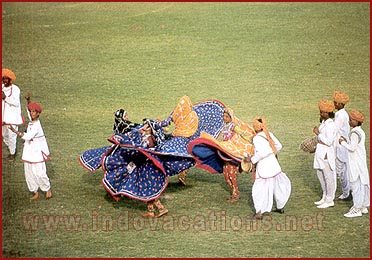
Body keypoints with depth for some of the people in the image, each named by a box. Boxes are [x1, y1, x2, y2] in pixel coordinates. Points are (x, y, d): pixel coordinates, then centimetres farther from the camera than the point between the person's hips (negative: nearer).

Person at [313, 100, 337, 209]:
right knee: (320, 174, 19)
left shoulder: (330, 125, -20)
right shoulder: (324, 122, 8)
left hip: (326, 153, -10)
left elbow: (329, 141, -24)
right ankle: (325, 197, 32)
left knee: (328, 176, 1)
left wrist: (318, 133, -19)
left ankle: (330, 200, 11)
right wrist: (316, 148, 18)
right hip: (320, 152, 10)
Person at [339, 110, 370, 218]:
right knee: (362, 183, 14)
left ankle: (357, 208, -1)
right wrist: (347, 141, 11)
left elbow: (352, 148, -22)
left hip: (356, 163, -10)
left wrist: (343, 143, -9)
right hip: (361, 162, 10)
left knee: (356, 184, -4)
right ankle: (363, 206, 22)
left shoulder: (355, 133, -19)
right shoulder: (360, 131, 10)